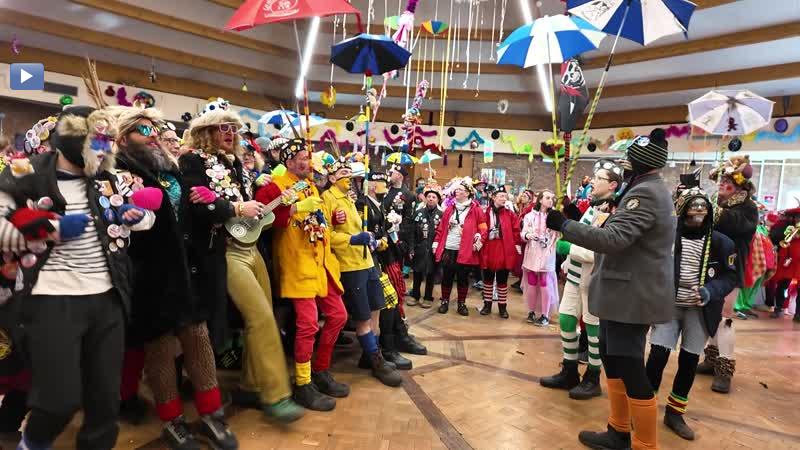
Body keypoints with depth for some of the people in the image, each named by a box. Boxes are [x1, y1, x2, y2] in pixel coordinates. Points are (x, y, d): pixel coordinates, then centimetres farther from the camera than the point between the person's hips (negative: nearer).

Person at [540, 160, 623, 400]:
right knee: (566, 320, 13)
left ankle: (592, 380, 22)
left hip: (594, 280, -9)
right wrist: (568, 263, 15)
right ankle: (569, 373, 28)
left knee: (593, 328, 4)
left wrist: (568, 248, -18)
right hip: (576, 275, 9)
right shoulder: (593, 206, 11)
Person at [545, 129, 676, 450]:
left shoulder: (645, 193, -18)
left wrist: (563, 225, -22)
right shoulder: (649, 190, 16)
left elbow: (613, 238, -28)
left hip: (633, 295, -11)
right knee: (612, 358, 17)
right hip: (626, 291, 11)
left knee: (630, 368, -3)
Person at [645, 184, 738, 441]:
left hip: (700, 311, 2)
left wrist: (709, 292, -17)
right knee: (658, 356, -7)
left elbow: (730, 277, 1)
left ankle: (674, 413, 26)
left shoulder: (720, 242, -2)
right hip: (669, 305, -2)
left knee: (689, 362, 10)